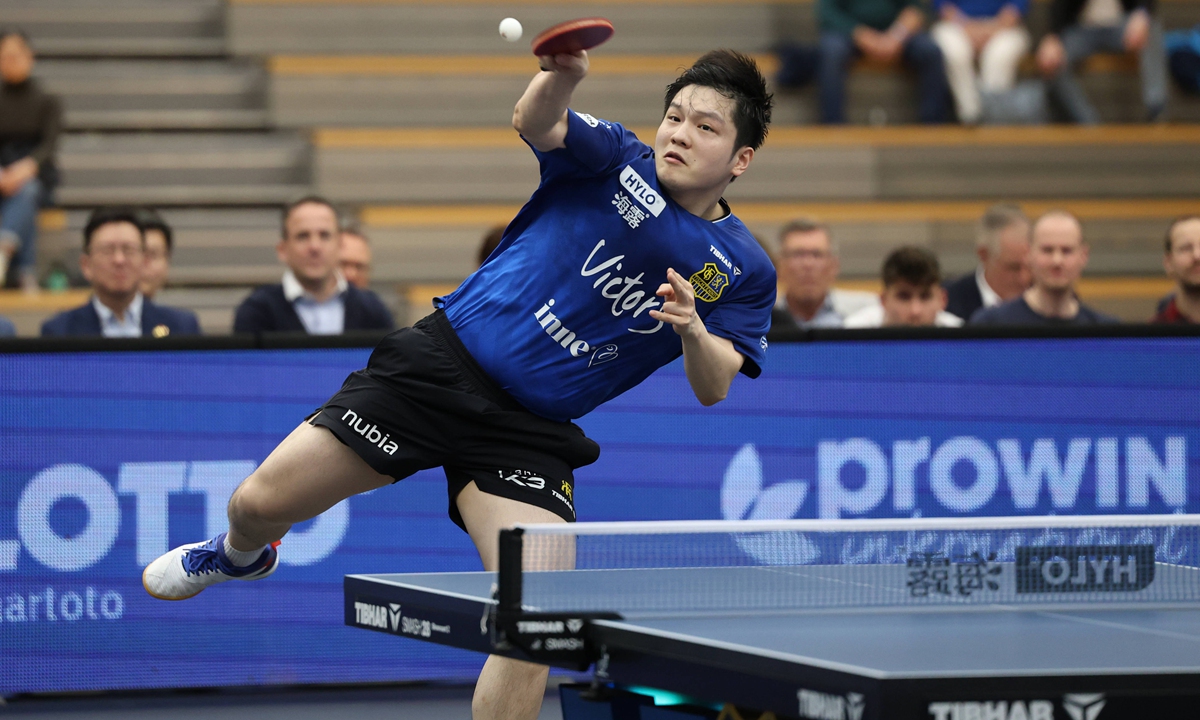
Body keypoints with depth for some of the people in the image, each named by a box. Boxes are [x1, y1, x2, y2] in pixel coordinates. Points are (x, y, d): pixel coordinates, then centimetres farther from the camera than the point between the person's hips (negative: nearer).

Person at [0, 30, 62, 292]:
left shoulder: (47, 103, 12)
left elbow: (50, 145, -4)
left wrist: (27, 167, -27)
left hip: (35, 175, -1)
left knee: (25, 193, -39)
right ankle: (25, 275, -53)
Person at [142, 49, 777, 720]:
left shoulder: (744, 270, 2)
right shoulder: (618, 159, -3)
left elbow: (713, 388, -3)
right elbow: (537, 122, -21)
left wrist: (694, 331, -26)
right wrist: (561, 75, -45)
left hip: (529, 432, 1)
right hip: (443, 358, 0)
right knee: (258, 504, 1)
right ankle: (242, 555, 40)